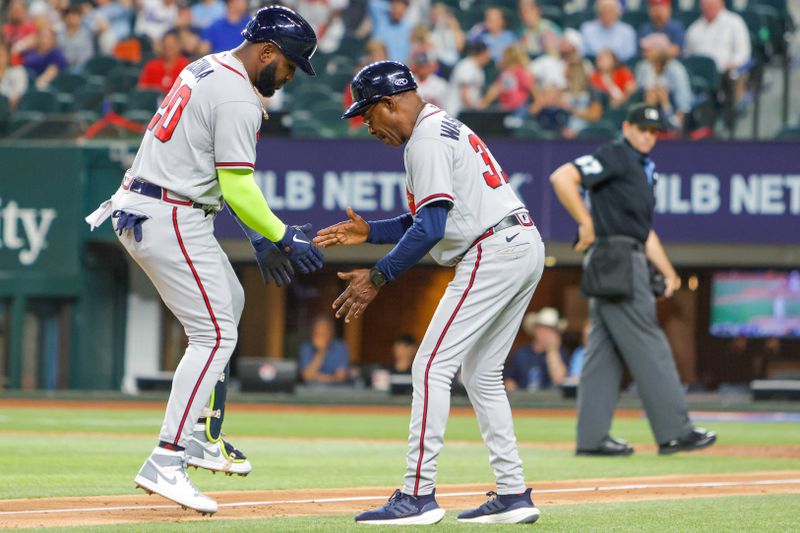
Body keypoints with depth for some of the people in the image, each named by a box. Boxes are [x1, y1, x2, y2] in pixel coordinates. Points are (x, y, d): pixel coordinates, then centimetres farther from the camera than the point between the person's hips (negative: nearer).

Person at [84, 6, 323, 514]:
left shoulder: (206, 69, 15)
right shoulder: (238, 100, -17)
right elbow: (238, 188, -18)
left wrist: (261, 236, 19)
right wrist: (282, 237, -6)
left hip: (139, 211, 10)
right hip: (172, 221, -10)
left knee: (229, 301, 25)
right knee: (215, 335, -9)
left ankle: (203, 437, 25)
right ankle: (165, 464, -15)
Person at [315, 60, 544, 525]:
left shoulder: (427, 139, -10)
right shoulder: (448, 128, 23)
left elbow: (431, 227, -19)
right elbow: (433, 222, 27)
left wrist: (378, 277, -15)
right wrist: (368, 233, 21)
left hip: (493, 254, -11)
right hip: (526, 246, 11)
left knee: (432, 367, -9)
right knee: (481, 373, 16)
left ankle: (418, 495, -12)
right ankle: (514, 496, 14)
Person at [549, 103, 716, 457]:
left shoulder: (644, 169, 22)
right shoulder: (614, 156, -7)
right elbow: (562, 178, -19)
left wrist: (668, 272, 18)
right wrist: (586, 224, -17)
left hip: (630, 260, 10)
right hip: (614, 258, -10)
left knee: (605, 351, 7)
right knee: (647, 347, -9)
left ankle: (592, 438, 7)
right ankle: (674, 431, -8)